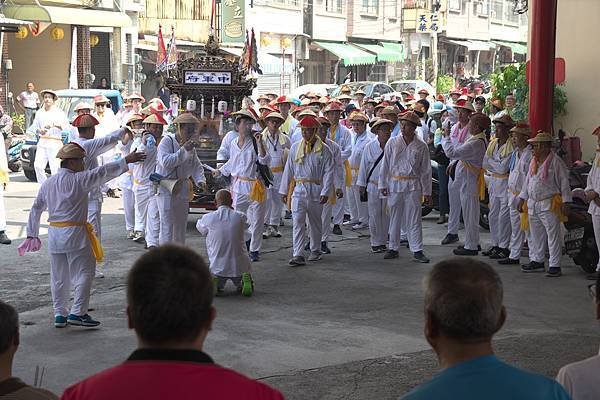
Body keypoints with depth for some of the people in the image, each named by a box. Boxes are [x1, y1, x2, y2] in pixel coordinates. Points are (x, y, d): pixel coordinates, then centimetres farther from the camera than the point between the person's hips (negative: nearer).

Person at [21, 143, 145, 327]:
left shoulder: (47, 183, 10)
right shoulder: (78, 180, -11)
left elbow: (36, 209, 14)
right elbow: (103, 172, -13)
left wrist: (32, 234, 20)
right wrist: (126, 161, -9)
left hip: (54, 234, 7)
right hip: (75, 233, -7)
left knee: (58, 276, 13)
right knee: (84, 273, 1)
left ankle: (60, 314, 17)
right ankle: (77, 313, -4)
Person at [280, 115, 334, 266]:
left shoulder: (324, 150, -2)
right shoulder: (295, 147, 7)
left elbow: (328, 172, -4)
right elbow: (289, 169, 11)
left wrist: (325, 192, -12)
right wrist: (284, 190, 10)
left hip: (316, 190, -1)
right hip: (298, 190, 1)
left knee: (315, 222, 12)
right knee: (298, 222, -9)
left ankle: (315, 250, 30)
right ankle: (298, 255, -13)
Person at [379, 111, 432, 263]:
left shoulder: (421, 146, 2)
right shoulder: (392, 143, 2)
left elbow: (426, 170, 5)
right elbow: (385, 165, 5)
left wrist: (427, 192, 4)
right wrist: (383, 184, 2)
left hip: (413, 186, -1)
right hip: (395, 184, 1)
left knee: (414, 219, -2)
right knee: (395, 218, 7)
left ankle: (417, 251, 2)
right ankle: (393, 248, 18)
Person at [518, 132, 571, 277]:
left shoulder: (555, 161, -9)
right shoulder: (533, 162, 14)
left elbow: (564, 183, -9)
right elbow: (527, 181, 22)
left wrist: (565, 202, -13)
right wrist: (522, 198, 19)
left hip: (549, 205, -8)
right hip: (533, 204, 8)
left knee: (553, 235, -4)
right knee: (535, 235, 14)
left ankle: (555, 265, -2)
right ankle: (537, 261, 26)